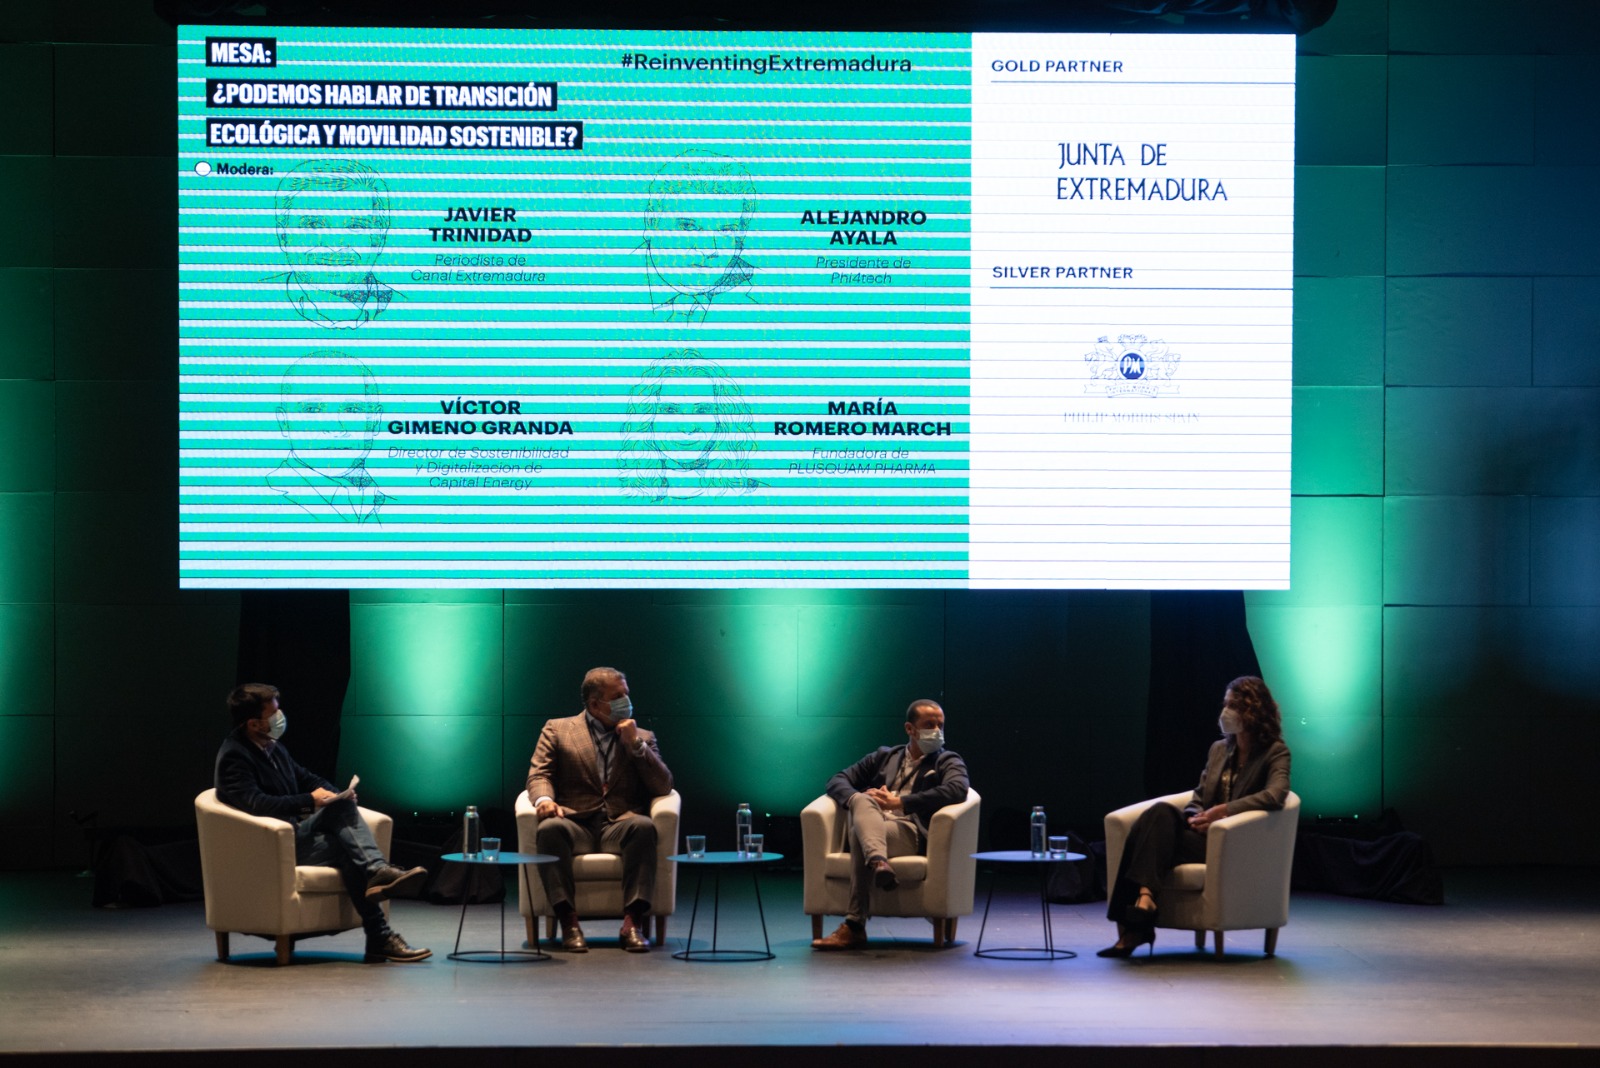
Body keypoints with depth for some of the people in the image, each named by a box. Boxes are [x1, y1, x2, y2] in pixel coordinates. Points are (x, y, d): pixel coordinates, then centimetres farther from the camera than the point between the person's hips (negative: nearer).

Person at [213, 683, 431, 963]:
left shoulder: (272, 747, 16)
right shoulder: (234, 756, -12)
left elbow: (306, 777, 23)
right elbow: (255, 803, -26)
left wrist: (334, 793, 0)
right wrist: (310, 801, -26)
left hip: (298, 831, 8)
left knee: (344, 806, -20)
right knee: (346, 849, -25)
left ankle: (378, 872, -32)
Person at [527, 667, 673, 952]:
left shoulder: (642, 737, 20)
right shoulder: (557, 730, 17)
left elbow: (663, 786, 9)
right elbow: (539, 774, 5)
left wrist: (634, 744, -2)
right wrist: (544, 799, -19)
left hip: (620, 825, 1)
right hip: (575, 824, -1)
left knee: (644, 826, -34)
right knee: (550, 828, -35)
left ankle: (633, 921, -37)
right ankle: (569, 922, -35)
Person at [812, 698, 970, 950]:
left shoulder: (948, 762, 16)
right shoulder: (884, 757, 28)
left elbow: (957, 790, -8)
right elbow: (838, 780, 22)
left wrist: (898, 802, -11)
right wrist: (855, 798, -5)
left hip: (910, 834, -3)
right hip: (870, 826, 3)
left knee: (860, 834, -35)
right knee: (862, 801, -33)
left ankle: (855, 927, -42)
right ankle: (878, 862, -58)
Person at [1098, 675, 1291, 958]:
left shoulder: (1275, 752, 1)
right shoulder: (1218, 749, 21)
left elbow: (1275, 795, -17)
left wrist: (1223, 811, -21)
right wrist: (1194, 817, -3)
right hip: (1201, 833, 6)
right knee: (1160, 812, -28)